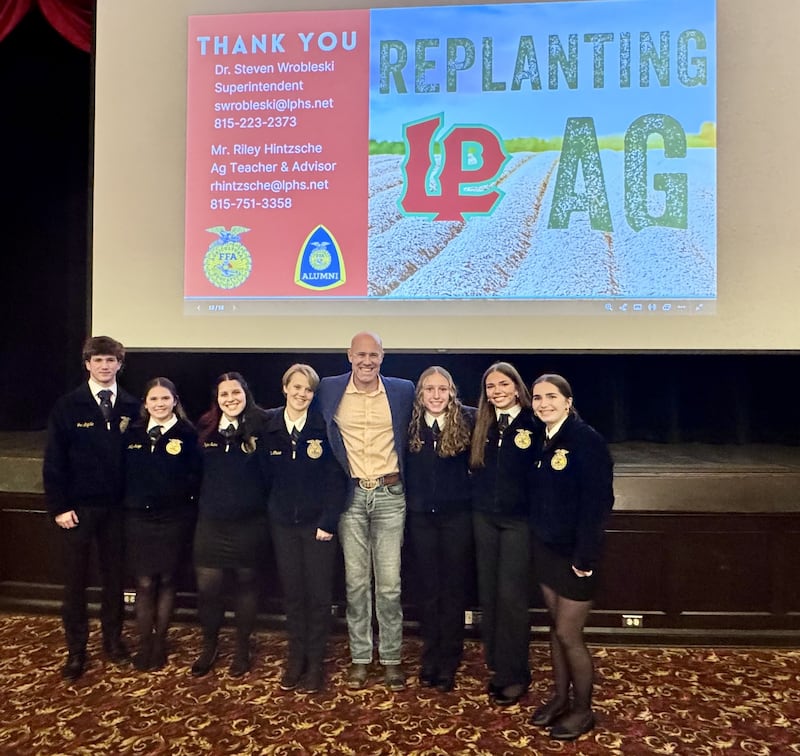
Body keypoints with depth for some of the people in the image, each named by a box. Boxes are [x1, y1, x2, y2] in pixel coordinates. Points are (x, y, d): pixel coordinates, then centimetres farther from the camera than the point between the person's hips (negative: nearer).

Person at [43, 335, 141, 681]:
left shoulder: (132, 407, 0)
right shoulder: (67, 406, -3)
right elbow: (54, 460, -4)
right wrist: (59, 506, -9)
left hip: (117, 506, 1)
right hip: (78, 506, -1)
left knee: (114, 576, 12)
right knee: (75, 580, 9)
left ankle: (113, 639, 28)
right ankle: (76, 650, 22)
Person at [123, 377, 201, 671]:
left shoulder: (187, 434, -5)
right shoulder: (133, 433, 5)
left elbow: (195, 478, -9)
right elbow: (122, 473, 8)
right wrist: (128, 502, -2)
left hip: (174, 519, -2)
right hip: (138, 518, 2)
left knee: (166, 581, 11)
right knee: (144, 583, 7)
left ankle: (160, 641, 27)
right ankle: (144, 644, 23)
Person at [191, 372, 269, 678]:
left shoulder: (260, 427, -7)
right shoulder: (206, 429, 4)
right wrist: (200, 503, 8)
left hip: (250, 522, -2)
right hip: (211, 522, 2)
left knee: (246, 583, 12)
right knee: (207, 586, 3)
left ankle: (242, 649, 31)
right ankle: (208, 647, 29)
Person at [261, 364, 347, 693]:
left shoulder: (324, 428, -9)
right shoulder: (267, 426, -2)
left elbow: (336, 478, -9)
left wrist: (329, 522, -13)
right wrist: (266, 512, 1)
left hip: (317, 523, -2)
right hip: (283, 524, 2)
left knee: (319, 593, 5)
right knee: (292, 592, 12)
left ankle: (315, 661, 21)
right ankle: (296, 657, 28)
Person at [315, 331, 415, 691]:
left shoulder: (403, 390, 1)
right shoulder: (329, 390, 1)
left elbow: (412, 437, 12)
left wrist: (405, 476, 6)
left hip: (390, 494, 0)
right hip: (350, 495, 1)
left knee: (390, 583, 3)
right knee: (355, 581, 8)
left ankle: (392, 659, 19)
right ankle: (360, 658, 23)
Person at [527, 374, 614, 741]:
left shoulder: (587, 440, -17)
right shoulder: (542, 442, 5)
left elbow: (598, 501, -21)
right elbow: (538, 496, 8)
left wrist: (585, 556, -21)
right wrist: (537, 539, 4)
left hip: (574, 552, -6)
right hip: (545, 548, 7)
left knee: (569, 633, 3)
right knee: (556, 626, 17)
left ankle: (583, 709, 24)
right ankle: (559, 697, 34)